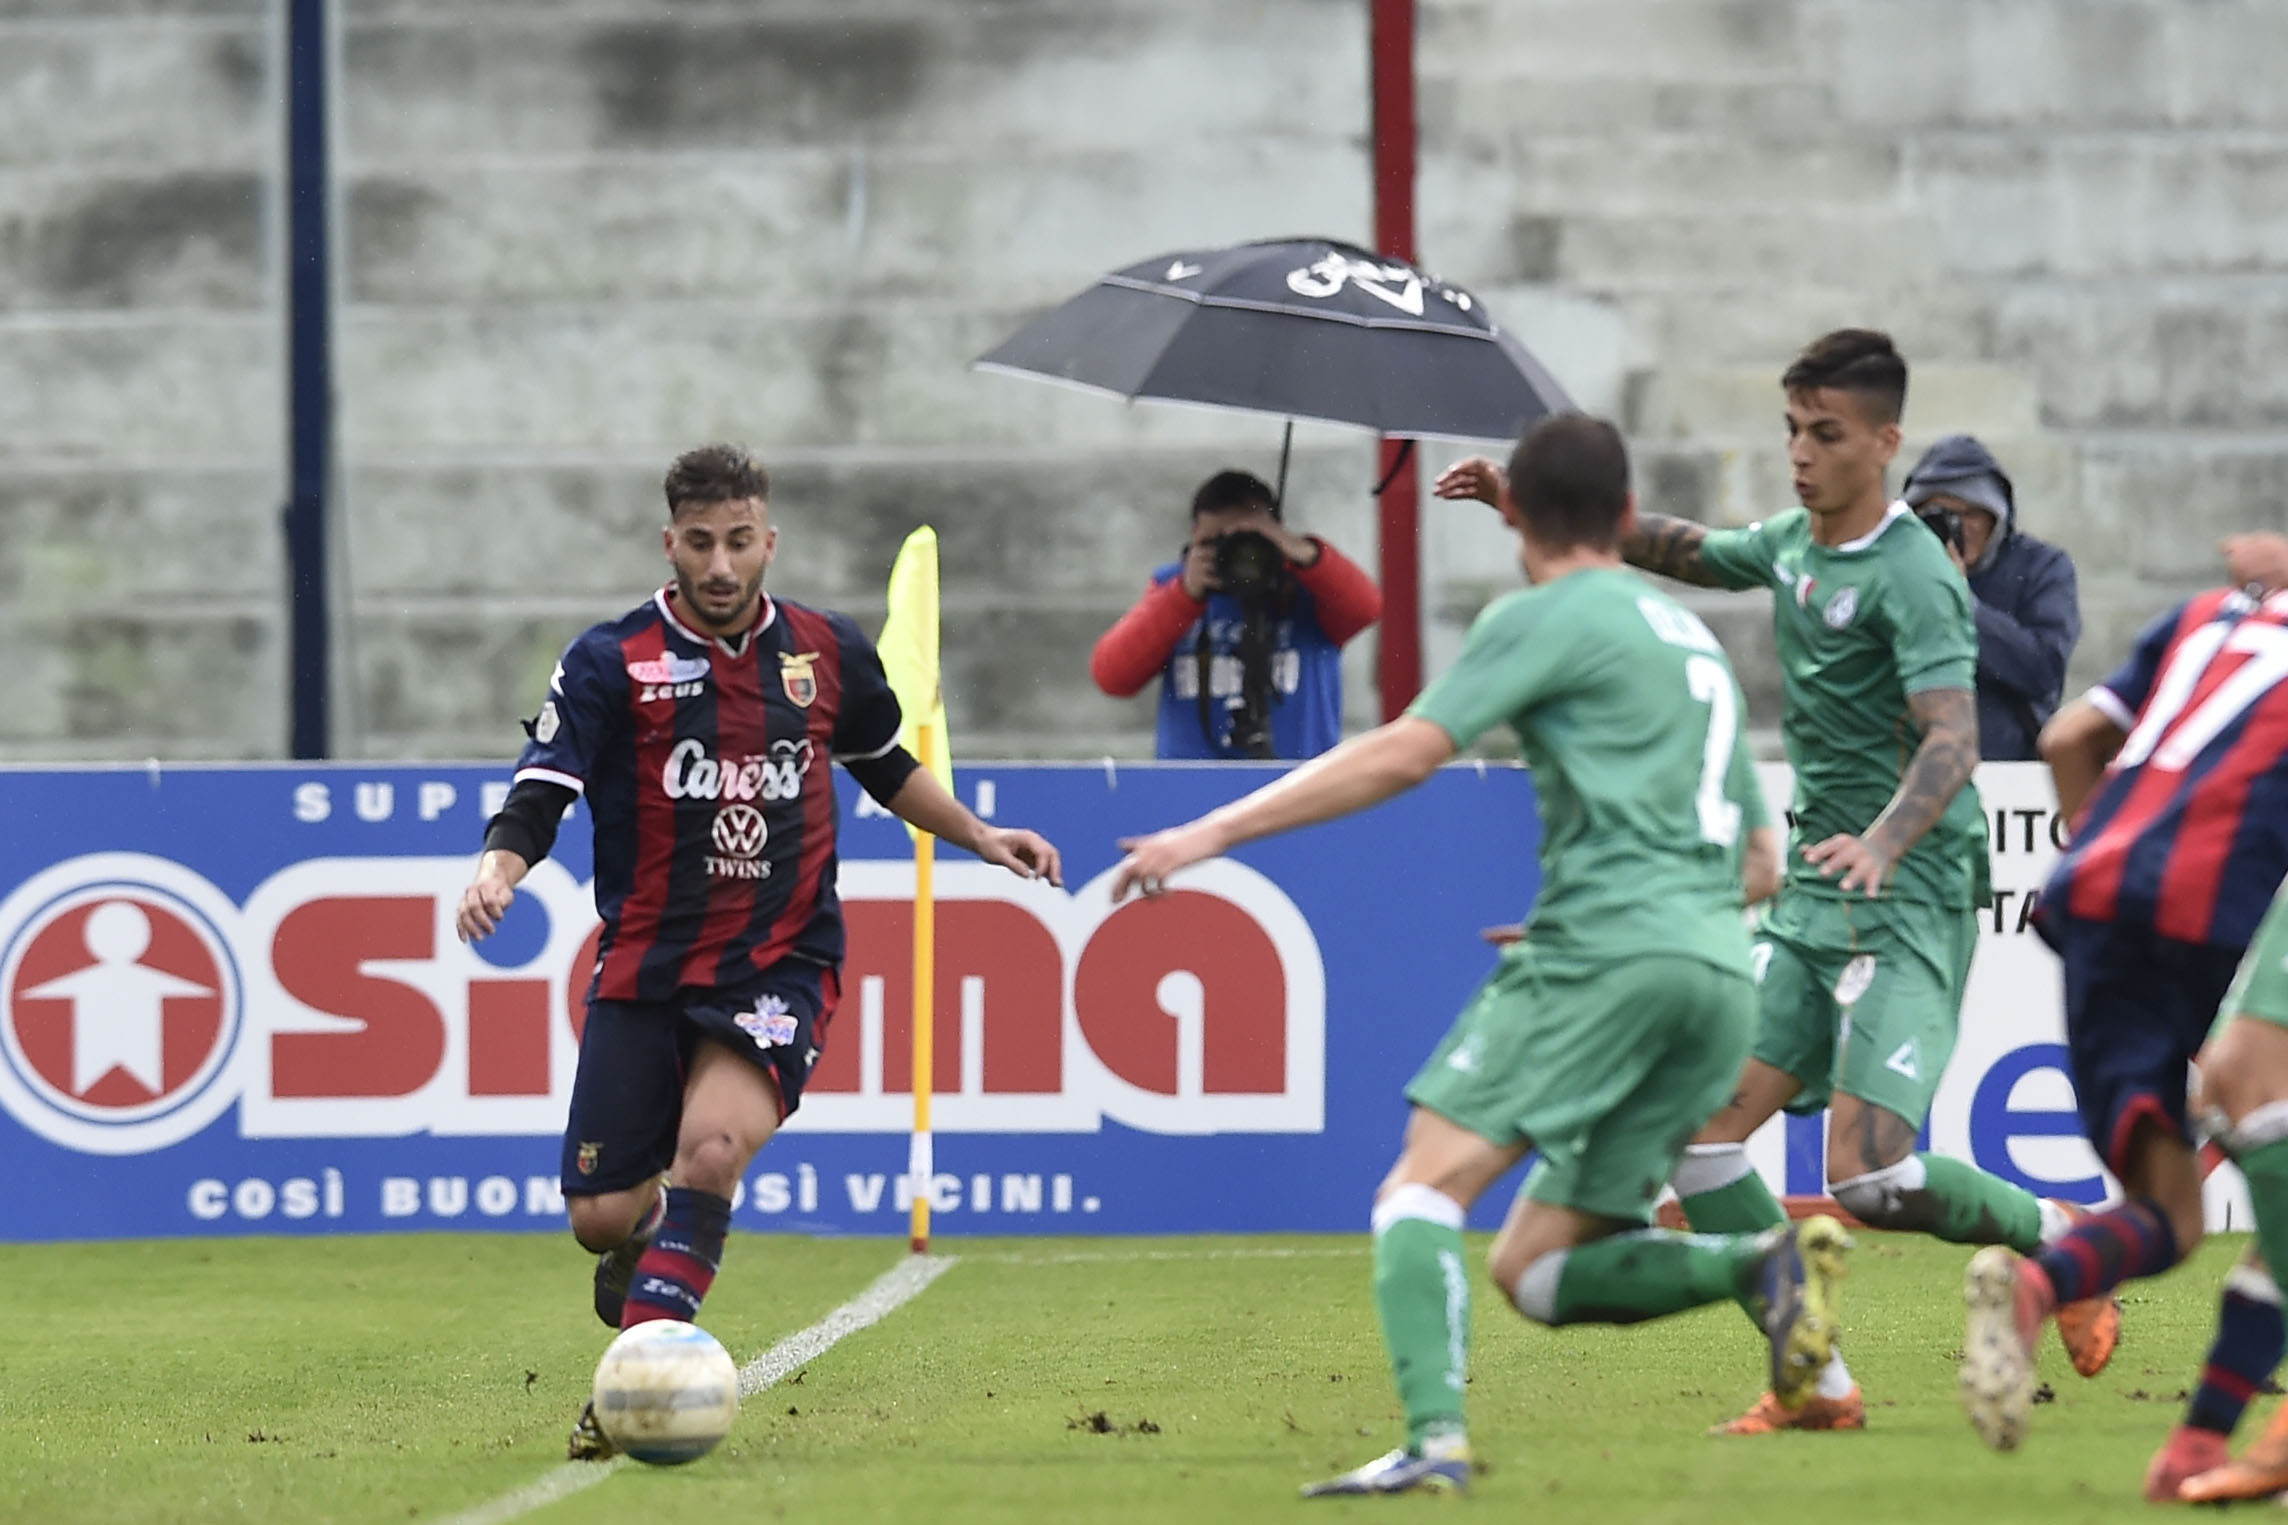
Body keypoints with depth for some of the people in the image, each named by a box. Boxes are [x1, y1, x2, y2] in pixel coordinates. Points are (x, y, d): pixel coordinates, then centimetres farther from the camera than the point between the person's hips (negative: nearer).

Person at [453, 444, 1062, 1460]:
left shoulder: (827, 652, 5)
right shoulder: (611, 662, -5)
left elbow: (884, 767, 24)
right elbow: (537, 798, -12)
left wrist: (979, 835, 16)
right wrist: (496, 871, -31)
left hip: (780, 965, 0)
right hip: (646, 966, 0)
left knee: (712, 1144, -28)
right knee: (602, 1219, -2)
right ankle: (645, 1246, 38)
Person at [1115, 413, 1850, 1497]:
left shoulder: (1549, 619, 3)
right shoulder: (1692, 639, 28)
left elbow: (1404, 755, -8)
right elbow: (1759, 865, 31)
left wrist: (1216, 831, -7)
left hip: (1607, 949, -8)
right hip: (1721, 975, 8)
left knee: (1425, 1185, -12)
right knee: (1534, 1273, 9)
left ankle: (1436, 1440, -32)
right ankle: (1766, 1264, -11)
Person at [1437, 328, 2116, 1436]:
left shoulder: (1911, 575, -14)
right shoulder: (1795, 543, 11)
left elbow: (1952, 740, -26)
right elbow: (1688, 552, 31)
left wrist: (1882, 844, -43)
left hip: (1909, 900, -8)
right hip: (1811, 897, 8)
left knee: (1870, 1179, -18)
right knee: (1696, 1127, -4)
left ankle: (2061, 1239, 11)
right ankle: (1817, 1384, 3)